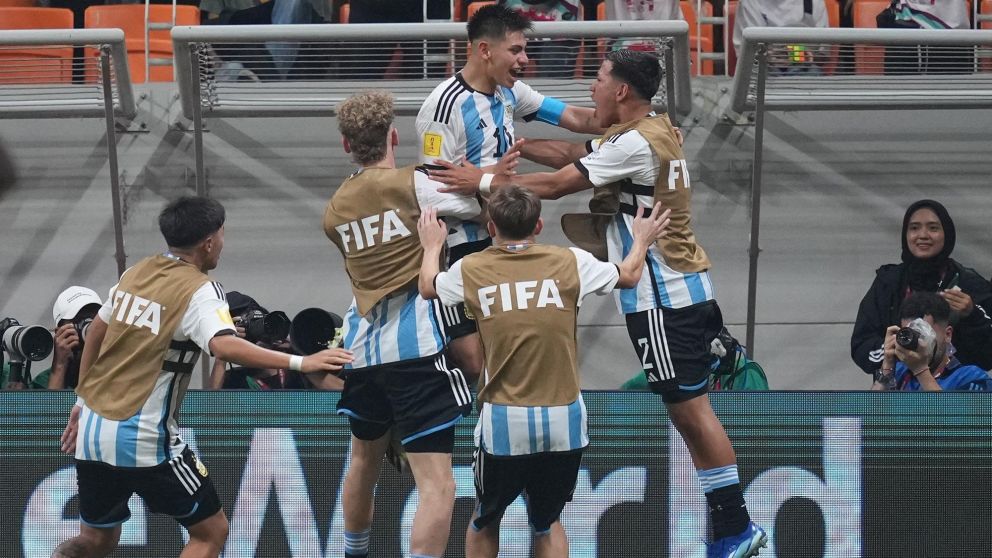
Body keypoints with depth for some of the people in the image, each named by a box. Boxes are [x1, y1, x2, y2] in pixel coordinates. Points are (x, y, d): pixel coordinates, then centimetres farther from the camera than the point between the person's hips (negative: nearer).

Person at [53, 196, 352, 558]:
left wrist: (83, 400, 30)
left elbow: (96, 331, 19)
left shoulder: (136, 272, 8)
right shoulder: (199, 290, -13)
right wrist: (299, 363, -33)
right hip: (144, 439, -7)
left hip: (93, 427, 7)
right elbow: (224, 346, -32)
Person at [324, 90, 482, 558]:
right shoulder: (414, 185, -5)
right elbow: (486, 209, 2)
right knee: (437, 485, -11)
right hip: (416, 347, -6)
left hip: (361, 349, 6)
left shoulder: (335, 210, 13)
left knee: (364, 459, 31)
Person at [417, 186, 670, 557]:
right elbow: (629, 276, 18)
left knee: (485, 522, 18)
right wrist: (641, 241, 39)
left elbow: (428, 287, 22)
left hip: (503, 421, -1)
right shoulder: (570, 263, -2)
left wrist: (432, 247, 43)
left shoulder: (470, 270, -1)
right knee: (547, 522, 18)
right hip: (563, 422, 1)